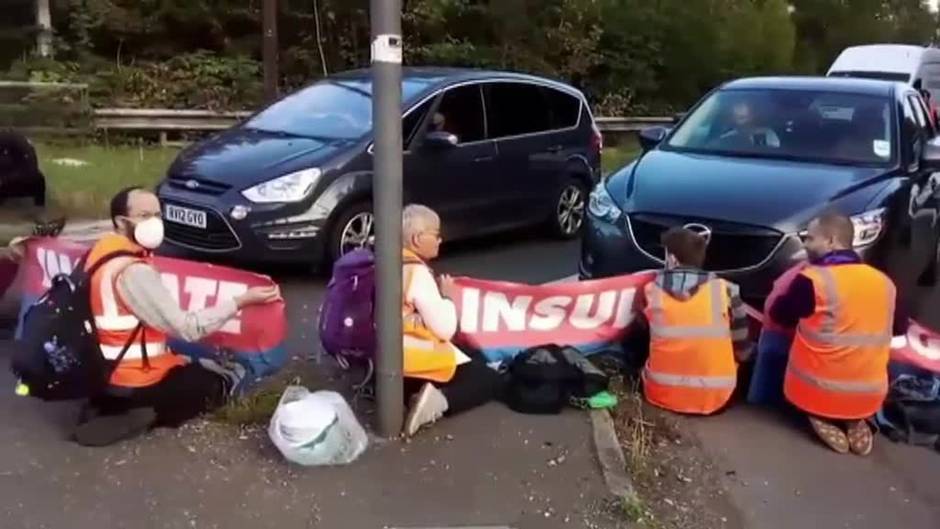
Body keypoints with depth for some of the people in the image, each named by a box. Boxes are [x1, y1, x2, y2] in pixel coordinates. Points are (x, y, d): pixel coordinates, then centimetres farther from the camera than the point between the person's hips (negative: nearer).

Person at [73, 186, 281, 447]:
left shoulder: (103, 250, 4)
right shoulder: (133, 271, -24)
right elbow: (186, 328, -25)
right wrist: (242, 301, -24)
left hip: (102, 371, 8)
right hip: (133, 382, -8)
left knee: (195, 366, 28)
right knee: (224, 382, 8)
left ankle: (109, 406, 11)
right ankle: (140, 415, 3)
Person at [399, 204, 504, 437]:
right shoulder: (418, 273, -20)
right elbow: (445, 329, -20)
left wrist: (439, 296, -1)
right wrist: (448, 297, -5)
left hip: (398, 357, 9)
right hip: (418, 361, -9)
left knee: (477, 360, 26)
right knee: (490, 379, 4)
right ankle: (440, 400, -18)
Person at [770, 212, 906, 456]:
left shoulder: (812, 280, -14)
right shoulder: (884, 281, 2)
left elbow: (779, 314, 1)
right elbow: (899, 327, 18)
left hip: (817, 393, -4)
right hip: (869, 397, 5)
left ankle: (824, 420, 1)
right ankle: (853, 422, 7)